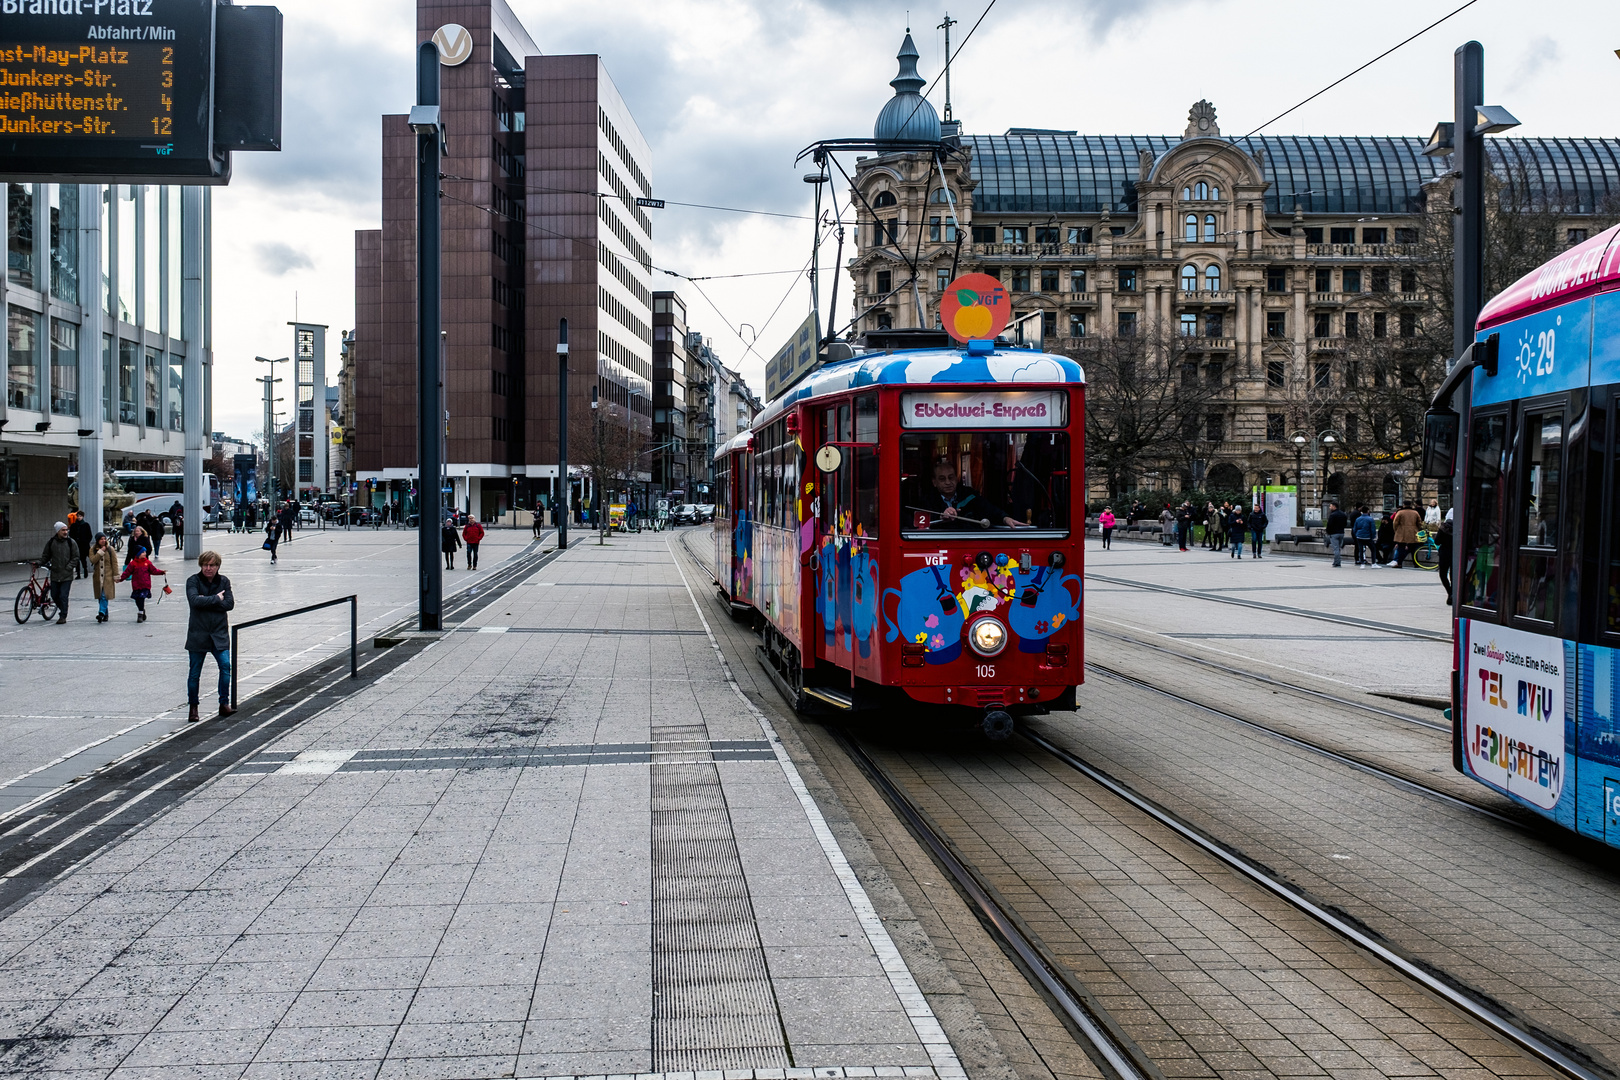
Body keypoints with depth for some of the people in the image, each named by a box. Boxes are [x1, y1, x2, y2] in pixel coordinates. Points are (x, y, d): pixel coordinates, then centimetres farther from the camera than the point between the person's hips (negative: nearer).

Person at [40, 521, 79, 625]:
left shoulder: (71, 542, -2)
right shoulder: (51, 542, 4)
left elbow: (76, 558, 0)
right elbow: (45, 556, 15)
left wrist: (68, 568, -9)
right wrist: (40, 563, 1)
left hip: (67, 576, -3)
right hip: (54, 574, 3)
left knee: (63, 596, -7)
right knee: (54, 595, 9)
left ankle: (63, 616, 0)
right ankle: (62, 609, 32)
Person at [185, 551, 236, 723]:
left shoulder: (224, 581, 6)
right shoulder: (193, 581, -4)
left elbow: (229, 604, -6)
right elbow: (194, 600, -21)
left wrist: (206, 602, -14)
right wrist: (216, 599, -14)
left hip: (219, 633, 2)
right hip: (198, 633, -2)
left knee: (226, 666, -11)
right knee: (195, 672, 5)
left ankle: (224, 704, -1)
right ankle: (193, 707, 20)